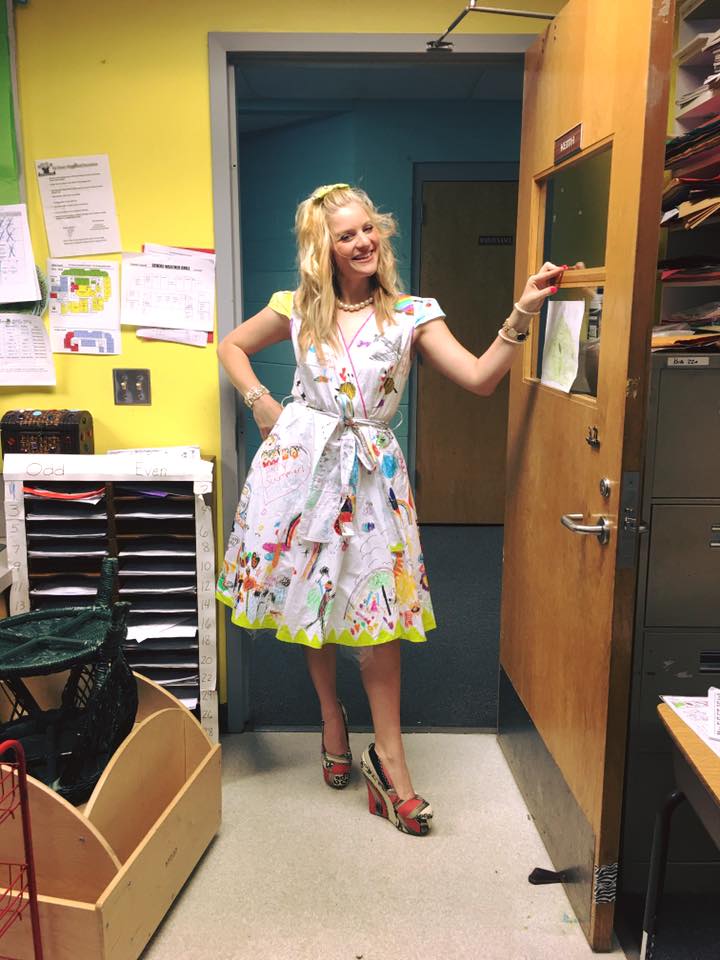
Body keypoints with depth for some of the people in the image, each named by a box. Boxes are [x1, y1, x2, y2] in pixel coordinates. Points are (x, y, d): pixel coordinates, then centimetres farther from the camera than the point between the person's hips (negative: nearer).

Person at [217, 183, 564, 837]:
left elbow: (480, 377, -9)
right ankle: (332, 717, 33)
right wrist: (262, 404, 5)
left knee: (378, 606, -5)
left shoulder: (412, 315, 1)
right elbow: (231, 347, 19)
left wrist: (522, 315, -20)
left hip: (369, 470, -1)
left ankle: (388, 754, 10)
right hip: (302, 461, 2)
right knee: (309, 595, 10)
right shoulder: (299, 309, 4)